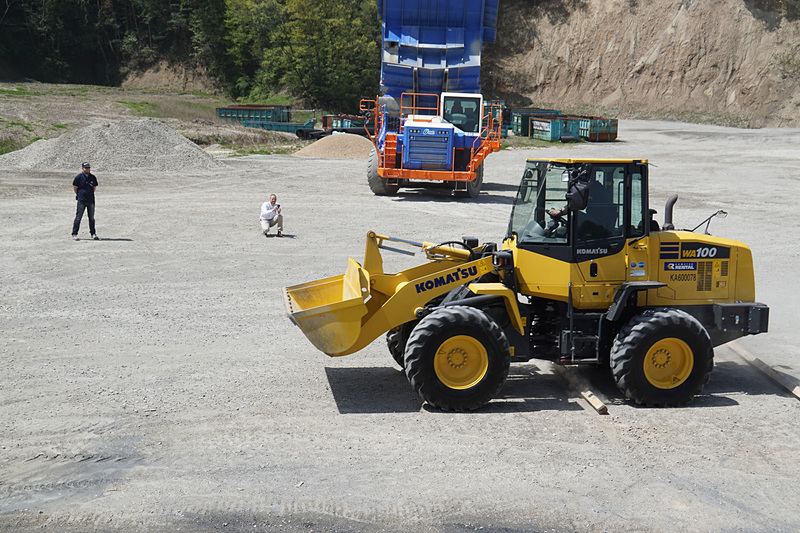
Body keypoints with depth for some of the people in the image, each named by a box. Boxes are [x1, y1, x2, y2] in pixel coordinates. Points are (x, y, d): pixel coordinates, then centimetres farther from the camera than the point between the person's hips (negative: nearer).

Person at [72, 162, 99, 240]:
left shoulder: (93, 177, 7)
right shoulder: (78, 177, -5)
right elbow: (75, 187, 3)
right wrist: (79, 195, 10)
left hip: (91, 200, 4)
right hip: (81, 201, -4)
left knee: (92, 218, 9)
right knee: (78, 217, -4)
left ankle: (93, 233, 18)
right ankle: (74, 234, 1)